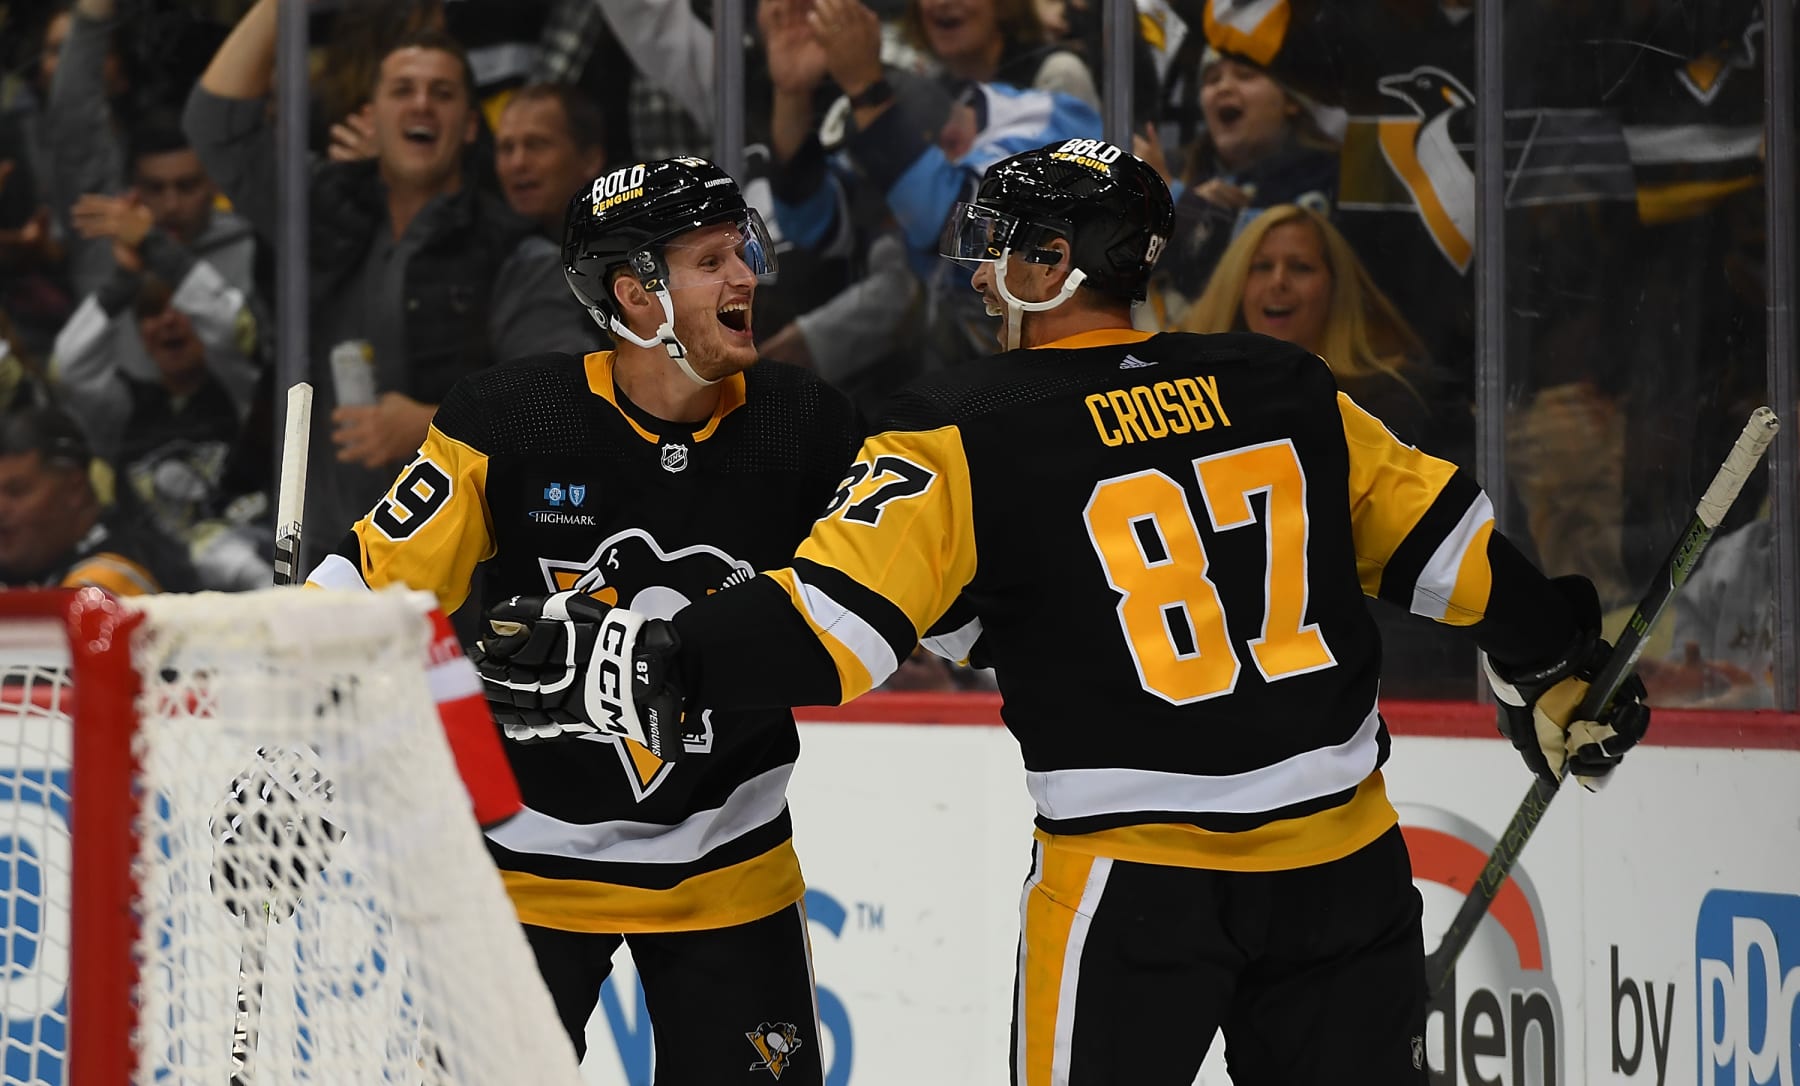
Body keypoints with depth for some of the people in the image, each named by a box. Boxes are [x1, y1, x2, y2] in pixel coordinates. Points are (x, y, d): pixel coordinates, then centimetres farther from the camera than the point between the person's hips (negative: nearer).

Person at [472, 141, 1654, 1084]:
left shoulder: (971, 433, -7)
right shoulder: (1285, 389, 6)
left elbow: (832, 621, -16)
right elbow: (1442, 536, 14)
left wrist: (640, 666, -12)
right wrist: (1556, 660, 29)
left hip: (1136, 875, -4)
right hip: (1342, 861, 4)